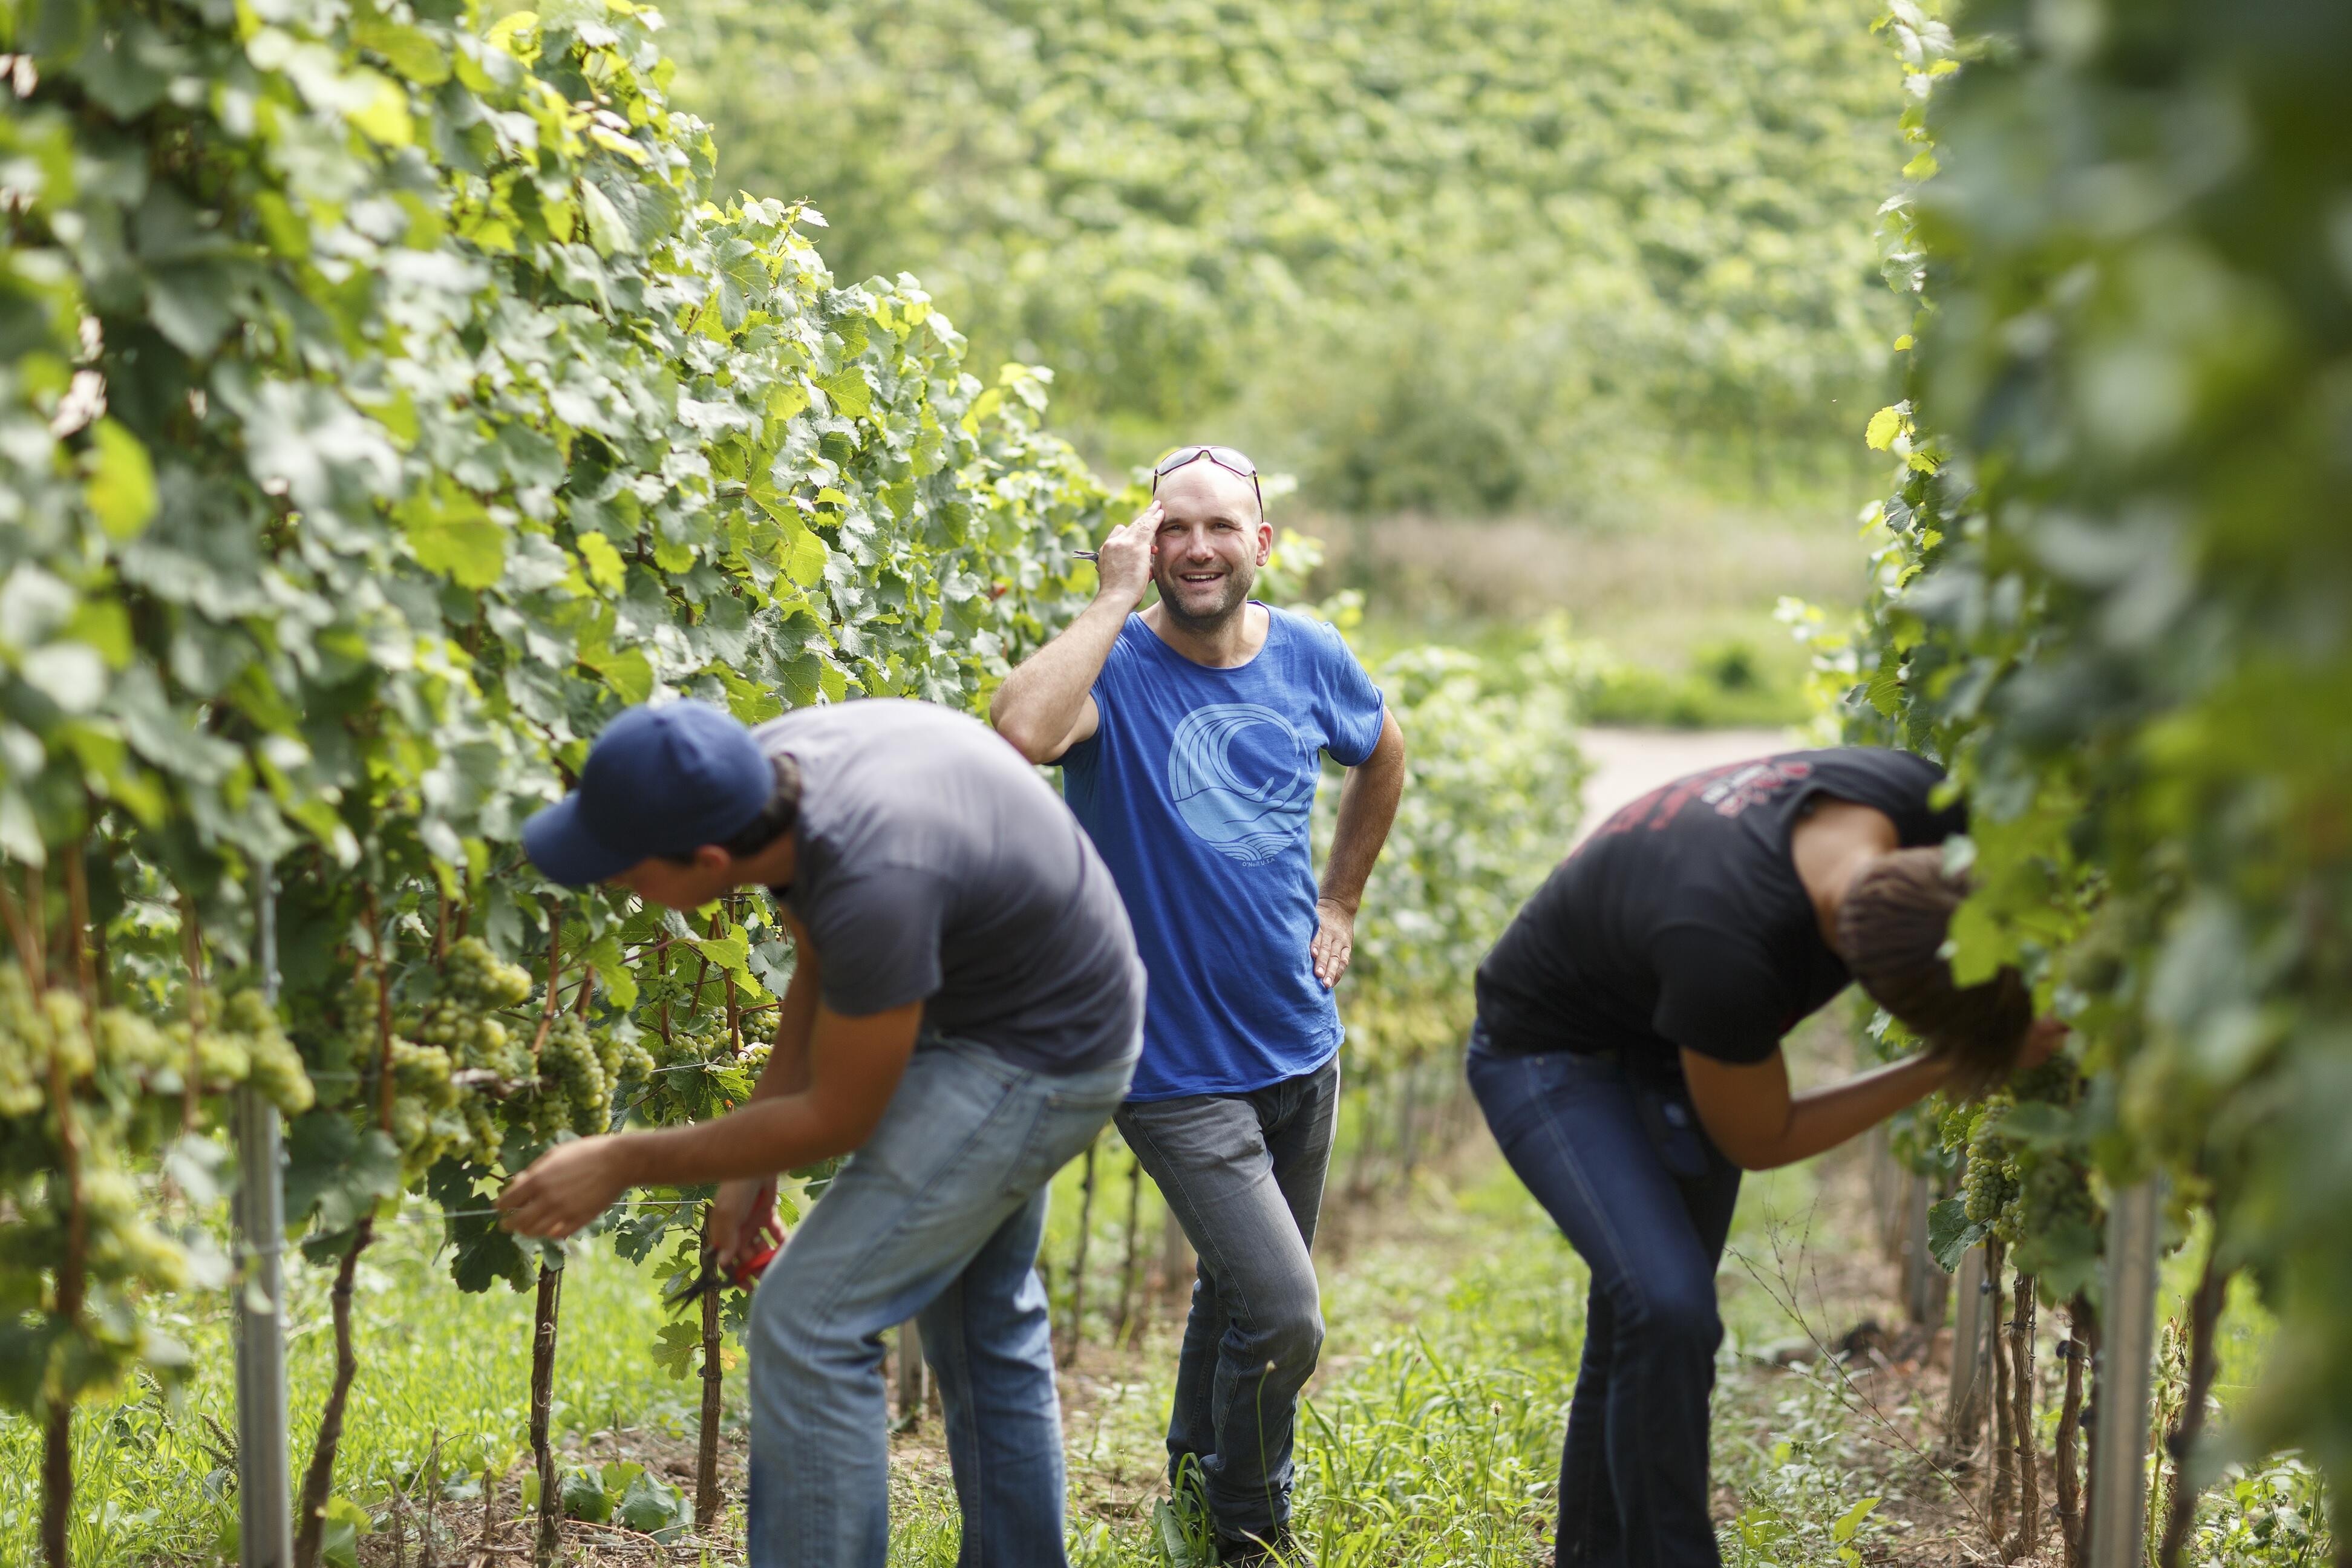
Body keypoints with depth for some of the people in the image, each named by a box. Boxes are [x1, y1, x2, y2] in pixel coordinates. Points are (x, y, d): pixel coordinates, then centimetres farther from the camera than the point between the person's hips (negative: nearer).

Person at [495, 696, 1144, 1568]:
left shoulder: (872, 885, -38)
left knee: (810, 1322, -11)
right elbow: (821, 968, 5)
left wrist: (624, 1165, -16)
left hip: (1037, 1061, -9)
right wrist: (754, 1164, 6)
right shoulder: (764, 769, -13)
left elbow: (838, 1119, -22)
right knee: (982, 1320, 22)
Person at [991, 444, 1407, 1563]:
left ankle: (1195, 1472, 48)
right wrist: (1115, 600, -28)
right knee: (1283, 1319, -14)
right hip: (1175, 1065, -6)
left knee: (1241, 1290, 22)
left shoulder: (1309, 660, 1)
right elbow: (1022, 731, -38)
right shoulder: (1117, 665, -14)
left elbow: (1383, 758, 23)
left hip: (1299, 1048, 6)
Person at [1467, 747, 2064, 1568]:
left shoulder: (1929, 801, -26)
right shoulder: (1729, 954, -43)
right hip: (1552, 1050, -7)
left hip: (1670, 1035, 7)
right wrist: (1946, 1066, -24)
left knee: (1641, 1323, 12)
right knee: (1666, 1310, -23)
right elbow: (1759, 1140, -21)